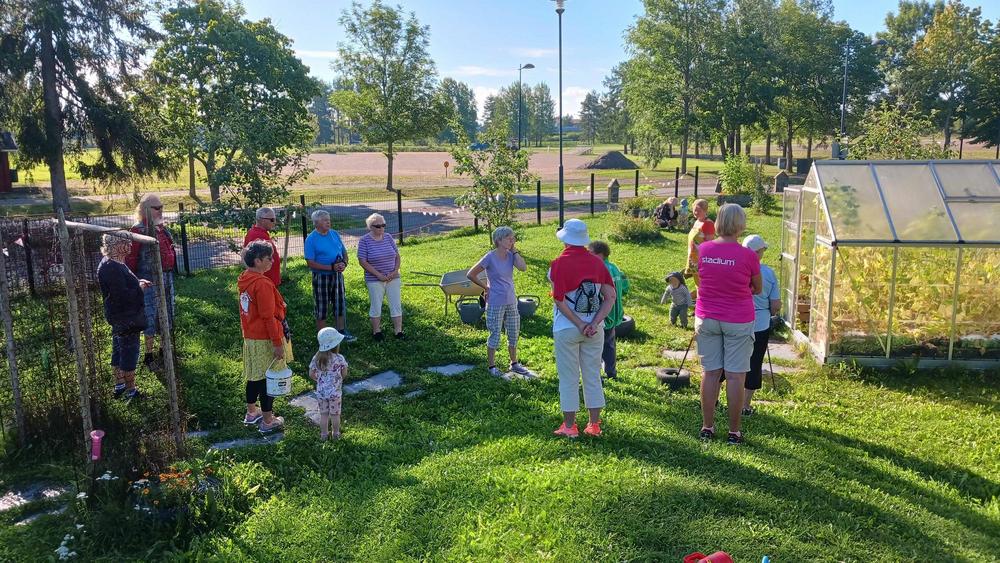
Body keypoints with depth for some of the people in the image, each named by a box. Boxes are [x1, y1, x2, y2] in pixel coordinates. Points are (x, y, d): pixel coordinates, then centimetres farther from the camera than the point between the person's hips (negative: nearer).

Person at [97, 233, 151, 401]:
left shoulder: (115, 263, 8)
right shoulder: (111, 268, -25)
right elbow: (123, 296, -29)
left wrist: (138, 282, 8)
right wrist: (139, 287, -14)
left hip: (120, 317, 11)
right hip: (125, 318, -11)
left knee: (119, 350, 19)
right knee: (130, 352, 0)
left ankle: (119, 386, 32)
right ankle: (131, 391, 10)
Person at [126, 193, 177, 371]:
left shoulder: (161, 227, 10)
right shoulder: (139, 230, -14)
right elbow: (131, 258, -15)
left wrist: (170, 270, 17)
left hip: (166, 276, 8)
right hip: (150, 279, -8)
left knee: (166, 315, 16)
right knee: (151, 317, 0)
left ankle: (165, 351, 30)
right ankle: (149, 355, 12)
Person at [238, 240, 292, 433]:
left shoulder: (244, 279, 5)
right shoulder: (263, 284, -23)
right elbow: (268, 317, -22)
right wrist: (278, 343, -17)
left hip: (250, 337, 9)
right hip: (265, 340, -9)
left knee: (255, 376, 21)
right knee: (268, 378, 2)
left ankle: (251, 412, 35)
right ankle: (267, 421, 12)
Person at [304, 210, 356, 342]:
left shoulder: (335, 234, 5)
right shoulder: (311, 239, -12)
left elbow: (344, 252, 13)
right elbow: (310, 262, -16)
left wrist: (344, 263, -9)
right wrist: (331, 268, -22)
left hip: (337, 275, 5)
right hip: (321, 277, -5)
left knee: (340, 305, 14)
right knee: (322, 308, 4)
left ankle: (341, 331, 28)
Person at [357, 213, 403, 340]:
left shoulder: (388, 238, 2)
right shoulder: (364, 240, -10)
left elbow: (397, 256, 8)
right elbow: (362, 262, -13)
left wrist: (395, 271, -8)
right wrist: (379, 275, -16)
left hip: (393, 278, 4)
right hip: (375, 280, -3)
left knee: (396, 304, 5)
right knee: (376, 306, 8)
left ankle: (398, 330, 16)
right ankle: (376, 331, 23)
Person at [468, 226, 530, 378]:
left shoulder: (510, 255, 1)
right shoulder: (490, 257, -15)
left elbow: (523, 267, -17)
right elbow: (471, 274, -10)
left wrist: (514, 250, -11)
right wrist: (486, 288, -3)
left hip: (511, 302, 6)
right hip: (495, 304, -6)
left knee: (514, 334, 15)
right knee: (495, 335, 5)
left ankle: (514, 363, 31)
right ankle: (492, 366, 20)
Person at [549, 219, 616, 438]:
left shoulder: (559, 264, -11)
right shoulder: (597, 262, 1)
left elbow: (559, 300, -16)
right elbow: (610, 296, -4)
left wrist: (579, 324, -11)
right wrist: (594, 323, -9)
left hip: (567, 329, -4)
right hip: (594, 329, 4)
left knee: (569, 378, 7)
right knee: (593, 376, 14)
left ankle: (569, 426, 16)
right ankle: (594, 425, 21)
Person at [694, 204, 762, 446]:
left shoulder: (703, 249, -5)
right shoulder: (748, 256, -13)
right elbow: (757, 290, 1)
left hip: (706, 319, 3)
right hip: (738, 322, -3)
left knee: (710, 372, 11)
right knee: (735, 375, 5)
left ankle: (707, 427, 19)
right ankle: (734, 432, 13)